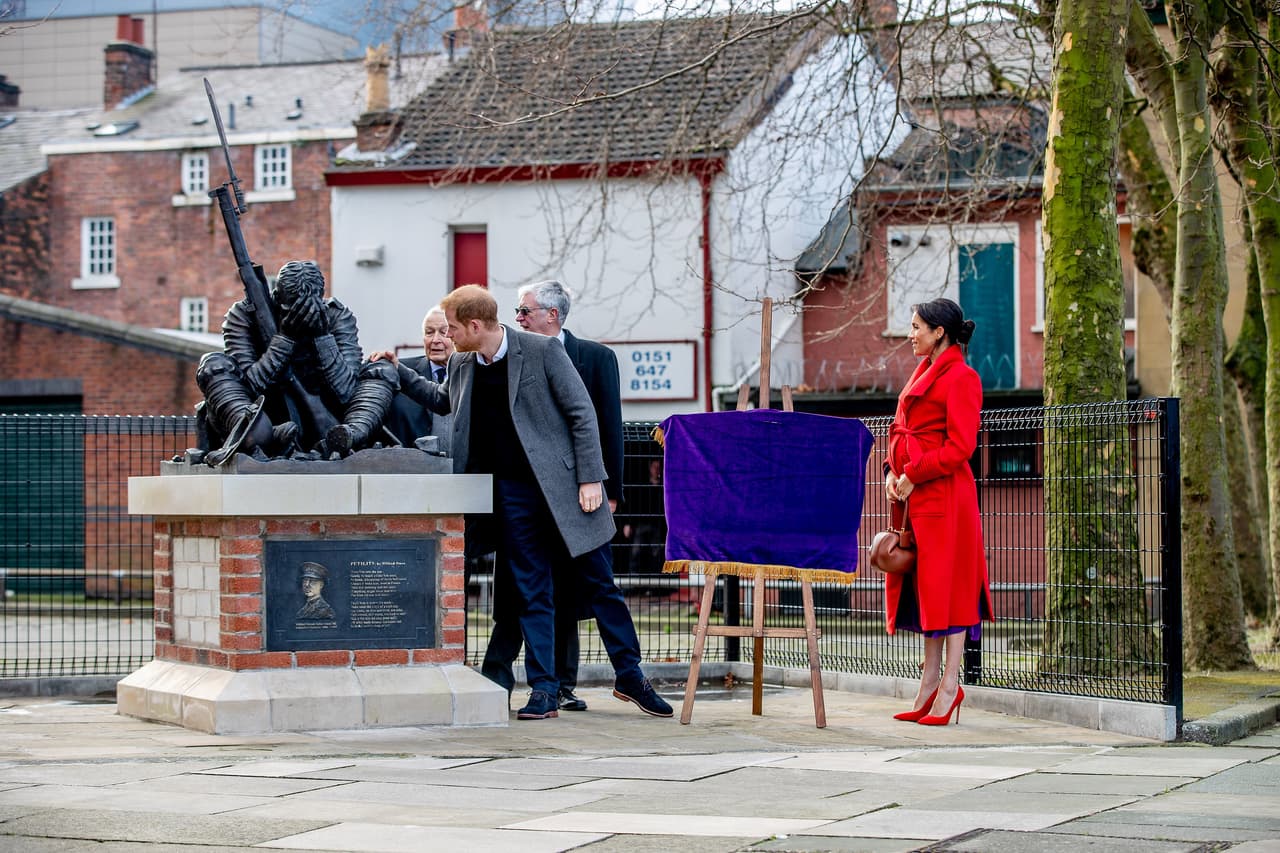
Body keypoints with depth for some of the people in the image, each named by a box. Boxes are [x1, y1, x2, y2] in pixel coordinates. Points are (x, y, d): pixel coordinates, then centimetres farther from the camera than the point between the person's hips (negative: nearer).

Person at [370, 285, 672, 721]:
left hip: (563, 484, -4)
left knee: (599, 583, 3)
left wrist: (590, 478, -13)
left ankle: (630, 677, 16)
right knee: (532, 594, 3)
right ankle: (543, 692, 6)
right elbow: (442, 401, 30)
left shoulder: (542, 351, -10)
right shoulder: (460, 366, 7)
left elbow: (582, 413, -9)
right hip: (514, 492, 4)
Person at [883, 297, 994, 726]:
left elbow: (960, 446, -18)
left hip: (944, 495, -9)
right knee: (923, 584, 11)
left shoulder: (961, 377, -11)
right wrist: (893, 471, 5)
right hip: (914, 495, 9)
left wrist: (913, 475, -16)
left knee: (946, 583, -5)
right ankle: (930, 683, 16)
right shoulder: (924, 371, 18)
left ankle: (950, 685, -1)